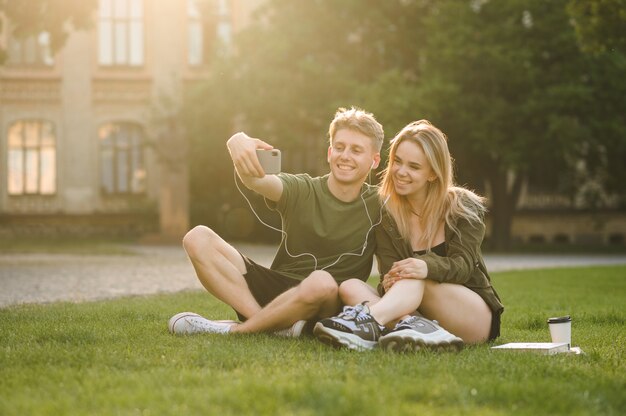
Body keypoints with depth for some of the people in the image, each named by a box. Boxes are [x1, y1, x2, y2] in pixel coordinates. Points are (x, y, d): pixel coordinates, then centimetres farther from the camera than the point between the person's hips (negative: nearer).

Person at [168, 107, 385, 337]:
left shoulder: (376, 206, 1)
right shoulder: (300, 191, 1)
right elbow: (256, 179, -19)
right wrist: (238, 142, -40)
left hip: (325, 308, -3)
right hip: (274, 290, 3)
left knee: (322, 282, -40)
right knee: (198, 238, -14)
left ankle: (234, 330, -19)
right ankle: (276, 325, -27)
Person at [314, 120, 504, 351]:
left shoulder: (465, 208, 0)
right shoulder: (386, 214, 5)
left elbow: (463, 265, -15)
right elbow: (389, 272, -7)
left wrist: (427, 267, -38)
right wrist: (388, 284, -34)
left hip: (475, 316, -2)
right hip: (415, 310, 2)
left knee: (416, 278, -32)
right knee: (349, 287, -23)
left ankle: (365, 323, -59)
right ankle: (417, 327, -50)